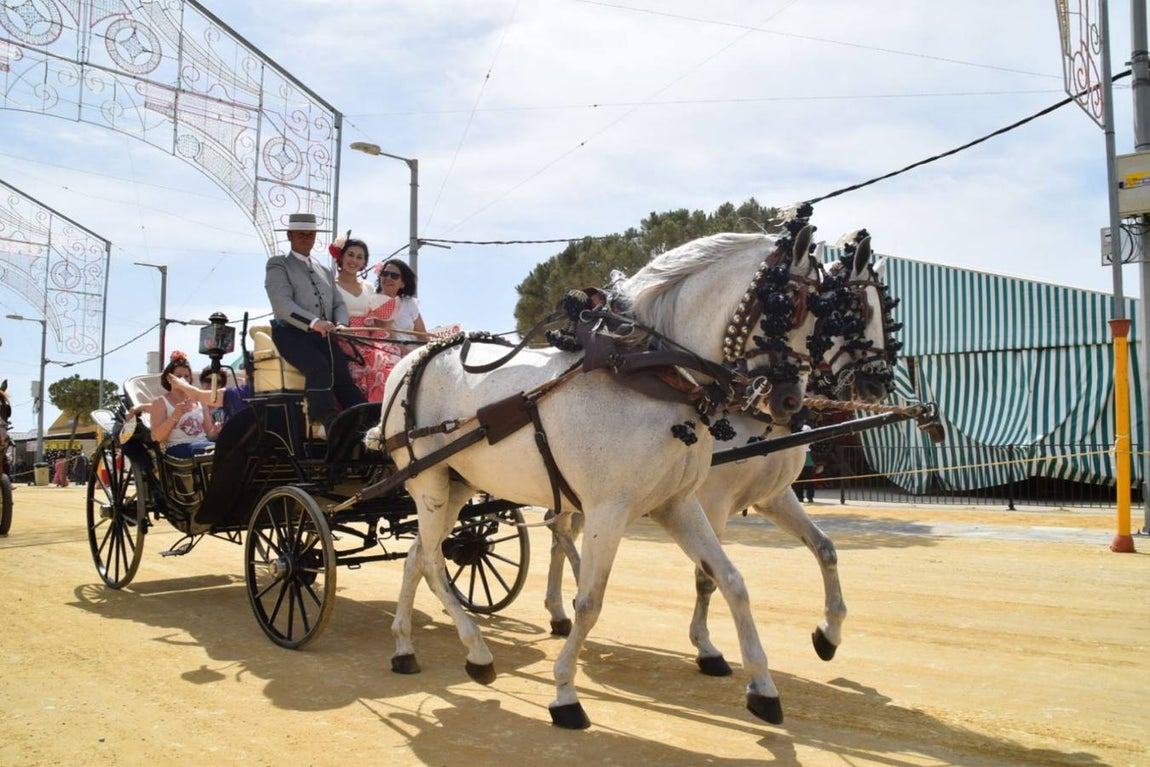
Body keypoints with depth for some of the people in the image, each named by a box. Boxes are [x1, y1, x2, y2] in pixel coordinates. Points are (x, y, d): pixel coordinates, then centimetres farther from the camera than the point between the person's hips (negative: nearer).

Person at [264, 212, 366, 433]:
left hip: (324, 335, 5)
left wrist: (340, 324, -6)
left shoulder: (324, 271, 27)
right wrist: (313, 322, -26)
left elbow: (339, 304, 19)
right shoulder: (277, 265, 7)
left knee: (343, 376, -18)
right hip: (291, 333, -5)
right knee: (318, 367, -32)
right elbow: (282, 304, -9)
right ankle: (327, 422, -40)